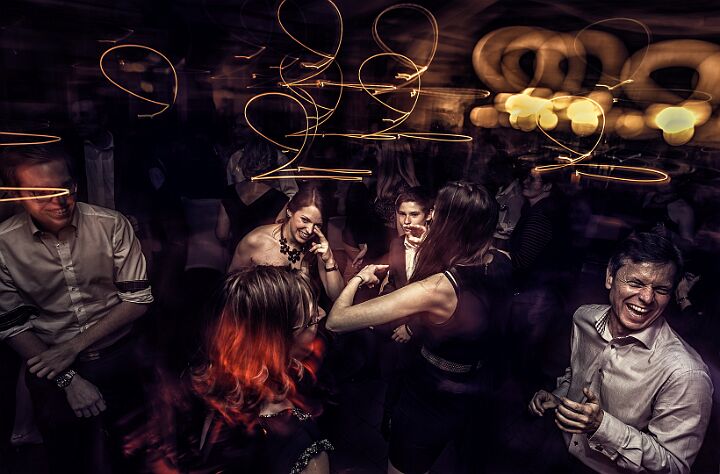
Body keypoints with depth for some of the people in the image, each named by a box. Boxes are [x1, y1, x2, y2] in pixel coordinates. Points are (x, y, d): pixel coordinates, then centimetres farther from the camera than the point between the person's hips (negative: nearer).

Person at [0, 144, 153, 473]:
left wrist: (74, 346, -15)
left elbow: (138, 298, -10)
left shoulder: (112, 225, -14)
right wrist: (67, 379, -12)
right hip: (52, 367, 0)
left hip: (119, 357, 0)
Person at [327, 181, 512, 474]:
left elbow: (336, 321, -36)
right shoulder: (502, 264, -16)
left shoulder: (436, 289, -37)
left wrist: (360, 276, -17)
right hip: (481, 398, 6)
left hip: (430, 406, -6)